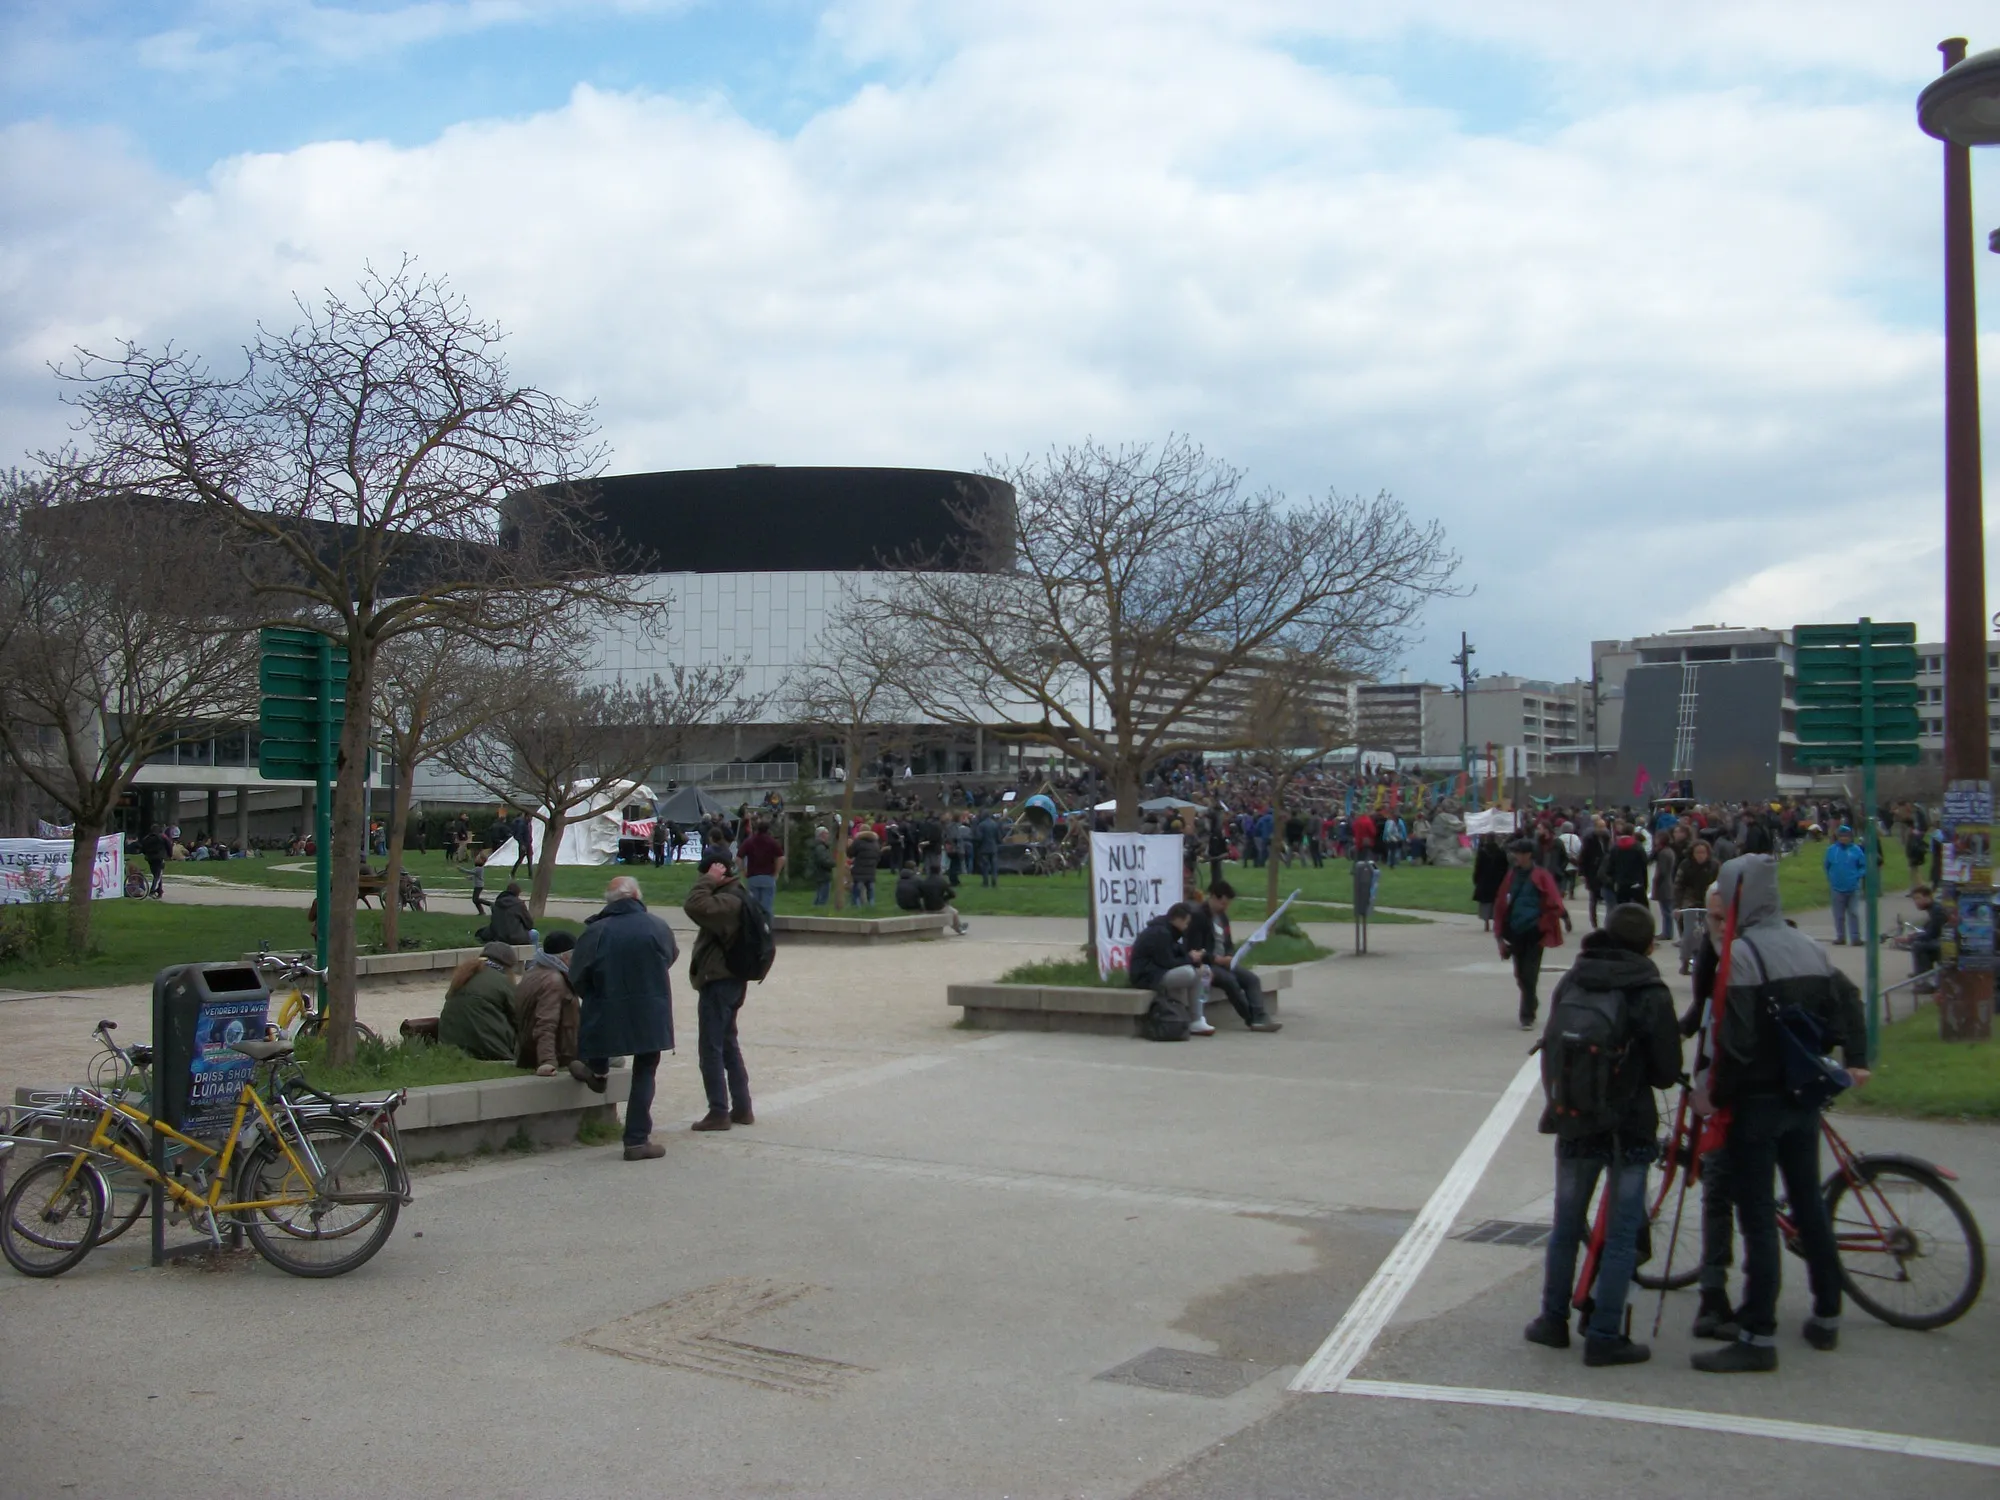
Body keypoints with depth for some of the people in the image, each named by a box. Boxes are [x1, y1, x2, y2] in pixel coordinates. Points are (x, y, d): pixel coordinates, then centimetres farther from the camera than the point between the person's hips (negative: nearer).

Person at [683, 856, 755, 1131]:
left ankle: (719, 1112, 0)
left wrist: (707, 880, -24)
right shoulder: (736, 895, 11)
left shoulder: (727, 901, -22)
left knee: (710, 1048, -3)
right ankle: (742, 1108, 22)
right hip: (732, 980, 11)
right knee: (728, 1044, 18)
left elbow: (695, 905, -35)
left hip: (718, 982, -11)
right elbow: (698, 906, 19)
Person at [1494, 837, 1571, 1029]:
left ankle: (1527, 1016, 4)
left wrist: (1563, 915, -34)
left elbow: (1554, 900, -15)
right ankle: (1531, 1003, 37)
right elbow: (1501, 905, 11)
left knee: (1529, 975, -5)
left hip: (1534, 933, -5)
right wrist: (1501, 934, 10)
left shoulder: (1541, 876, -6)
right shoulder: (1512, 875, 8)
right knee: (1520, 974, 13)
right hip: (1515, 933, 5)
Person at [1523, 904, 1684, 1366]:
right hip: (1628, 1129, -4)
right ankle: (1603, 1337, 7)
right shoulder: (1650, 995, -13)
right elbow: (1667, 1071, -8)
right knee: (1621, 1237, 5)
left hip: (1571, 1124, 4)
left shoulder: (1568, 985, -1)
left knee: (1566, 1227, 17)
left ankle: (1553, 1320, 26)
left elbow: (1550, 1052, 4)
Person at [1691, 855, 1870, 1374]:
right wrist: (1856, 1060, 22)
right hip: (1805, 1098, 8)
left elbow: (1737, 1038, -21)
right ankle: (1827, 1318, 27)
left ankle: (1758, 1337, -2)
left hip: (1758, 1101, -7)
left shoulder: (1742, 953, -18)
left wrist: (1716, 1095, -12)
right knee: (1809, 1204, 18)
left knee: (1757, 1218, -4)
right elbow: (1848, 1001, 13)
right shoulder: (1808, 947, 6)